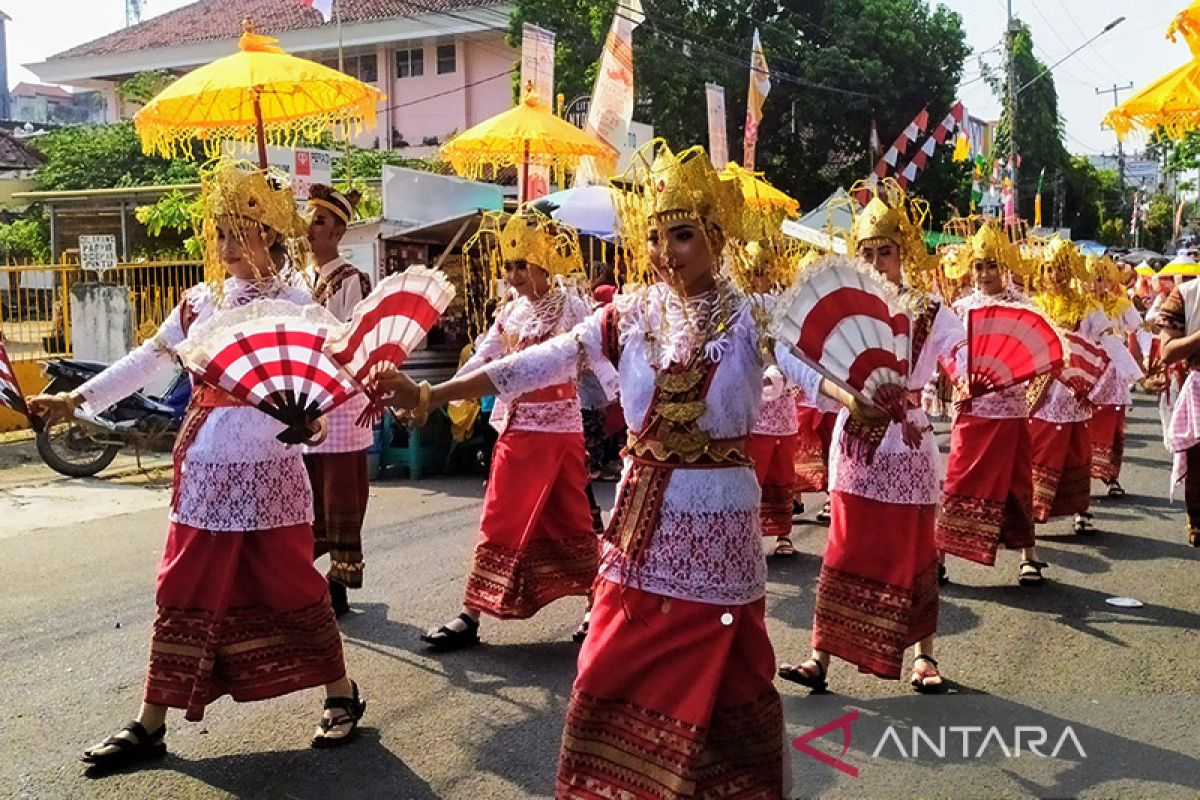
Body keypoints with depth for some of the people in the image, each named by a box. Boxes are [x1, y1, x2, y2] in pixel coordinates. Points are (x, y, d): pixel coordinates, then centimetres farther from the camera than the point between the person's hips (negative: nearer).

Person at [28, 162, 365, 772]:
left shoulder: (292, 305, -7)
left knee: (290, 584, 3)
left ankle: (342, 697, 21)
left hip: (266, 471, -5)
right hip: (204, 471, 5)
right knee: (185, 591, 10)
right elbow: (149, 359, 16)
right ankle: (150, 724, 19)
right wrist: (77, 399, 12)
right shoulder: (201, 301, 10)